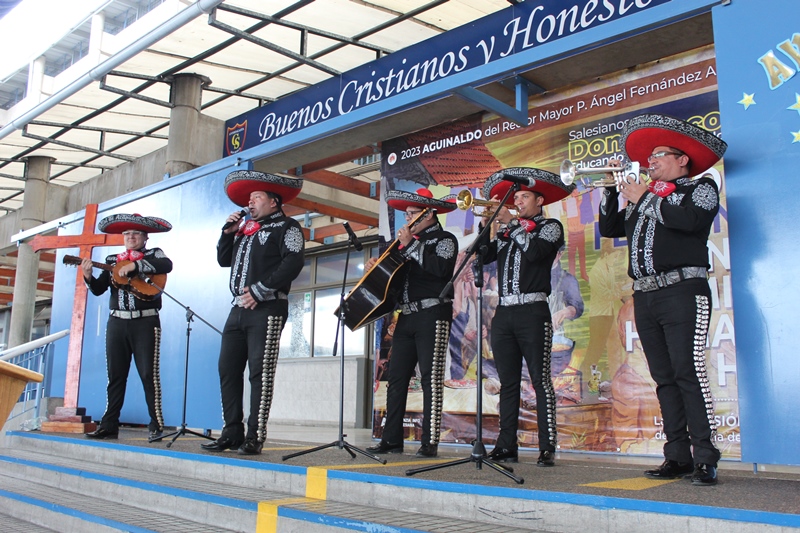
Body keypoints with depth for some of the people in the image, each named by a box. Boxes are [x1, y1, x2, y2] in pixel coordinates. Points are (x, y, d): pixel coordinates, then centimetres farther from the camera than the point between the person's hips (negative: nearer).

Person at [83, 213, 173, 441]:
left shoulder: (153, 255, 7)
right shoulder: (112, 260, 17)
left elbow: (167, 266, -17)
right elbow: (98, 290, 10)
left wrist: (134, 266, -22)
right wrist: (88, 276, -9)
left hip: (145, 322, -4)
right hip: (117, 322, 4)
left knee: (149, 373, -7)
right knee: (115, 375, 6)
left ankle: (156, 426, -3)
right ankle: (109, 426, 12)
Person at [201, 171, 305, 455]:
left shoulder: (286, 227, 1)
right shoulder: (246, 228, 24)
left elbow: (292, 264, -14)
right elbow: (224, 260, 26)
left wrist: (259, 291, -18)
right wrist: (228, 232, 12)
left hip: (267, 309, -8)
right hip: (239, 309, 8)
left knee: (260, 373, -9)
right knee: (228, 370, 6)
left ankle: (255, 437, -5)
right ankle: (232, 433, 12)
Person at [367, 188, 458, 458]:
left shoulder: (444, 239, 1)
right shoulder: (408, 240, 22)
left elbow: (441, 268, -19)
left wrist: (410, 245, -14)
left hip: (432, 314, -7)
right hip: (406, 316, 7)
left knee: (431, 379, -8)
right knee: (396, 378, 5)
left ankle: (430, 442, -4)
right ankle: (392, 439, 10)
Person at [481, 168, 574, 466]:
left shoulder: (549, 227, 6)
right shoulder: (506, 231, 22)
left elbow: (534, 252, -14)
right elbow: (484, 256, 8)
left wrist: (509, 222, -6)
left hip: (532, 311, -5)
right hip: (504, 312, 6)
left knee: (540, 380, -6)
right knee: (508, 383, 6)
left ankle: (548, 448, -4)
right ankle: (506, 446, 10)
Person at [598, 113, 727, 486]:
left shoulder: (701, 189, 8)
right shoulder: (645, 197, 24)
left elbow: (687, 220, -13)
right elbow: (609, 228, 19)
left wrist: (643, 197, -4)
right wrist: (612, 188, 10)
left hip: (682, 291, -6)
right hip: (645, 297, 6)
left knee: (689, 372, -13)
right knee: (664, 378, 4)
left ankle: (705, 458, -9)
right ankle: (678, 456, 7)